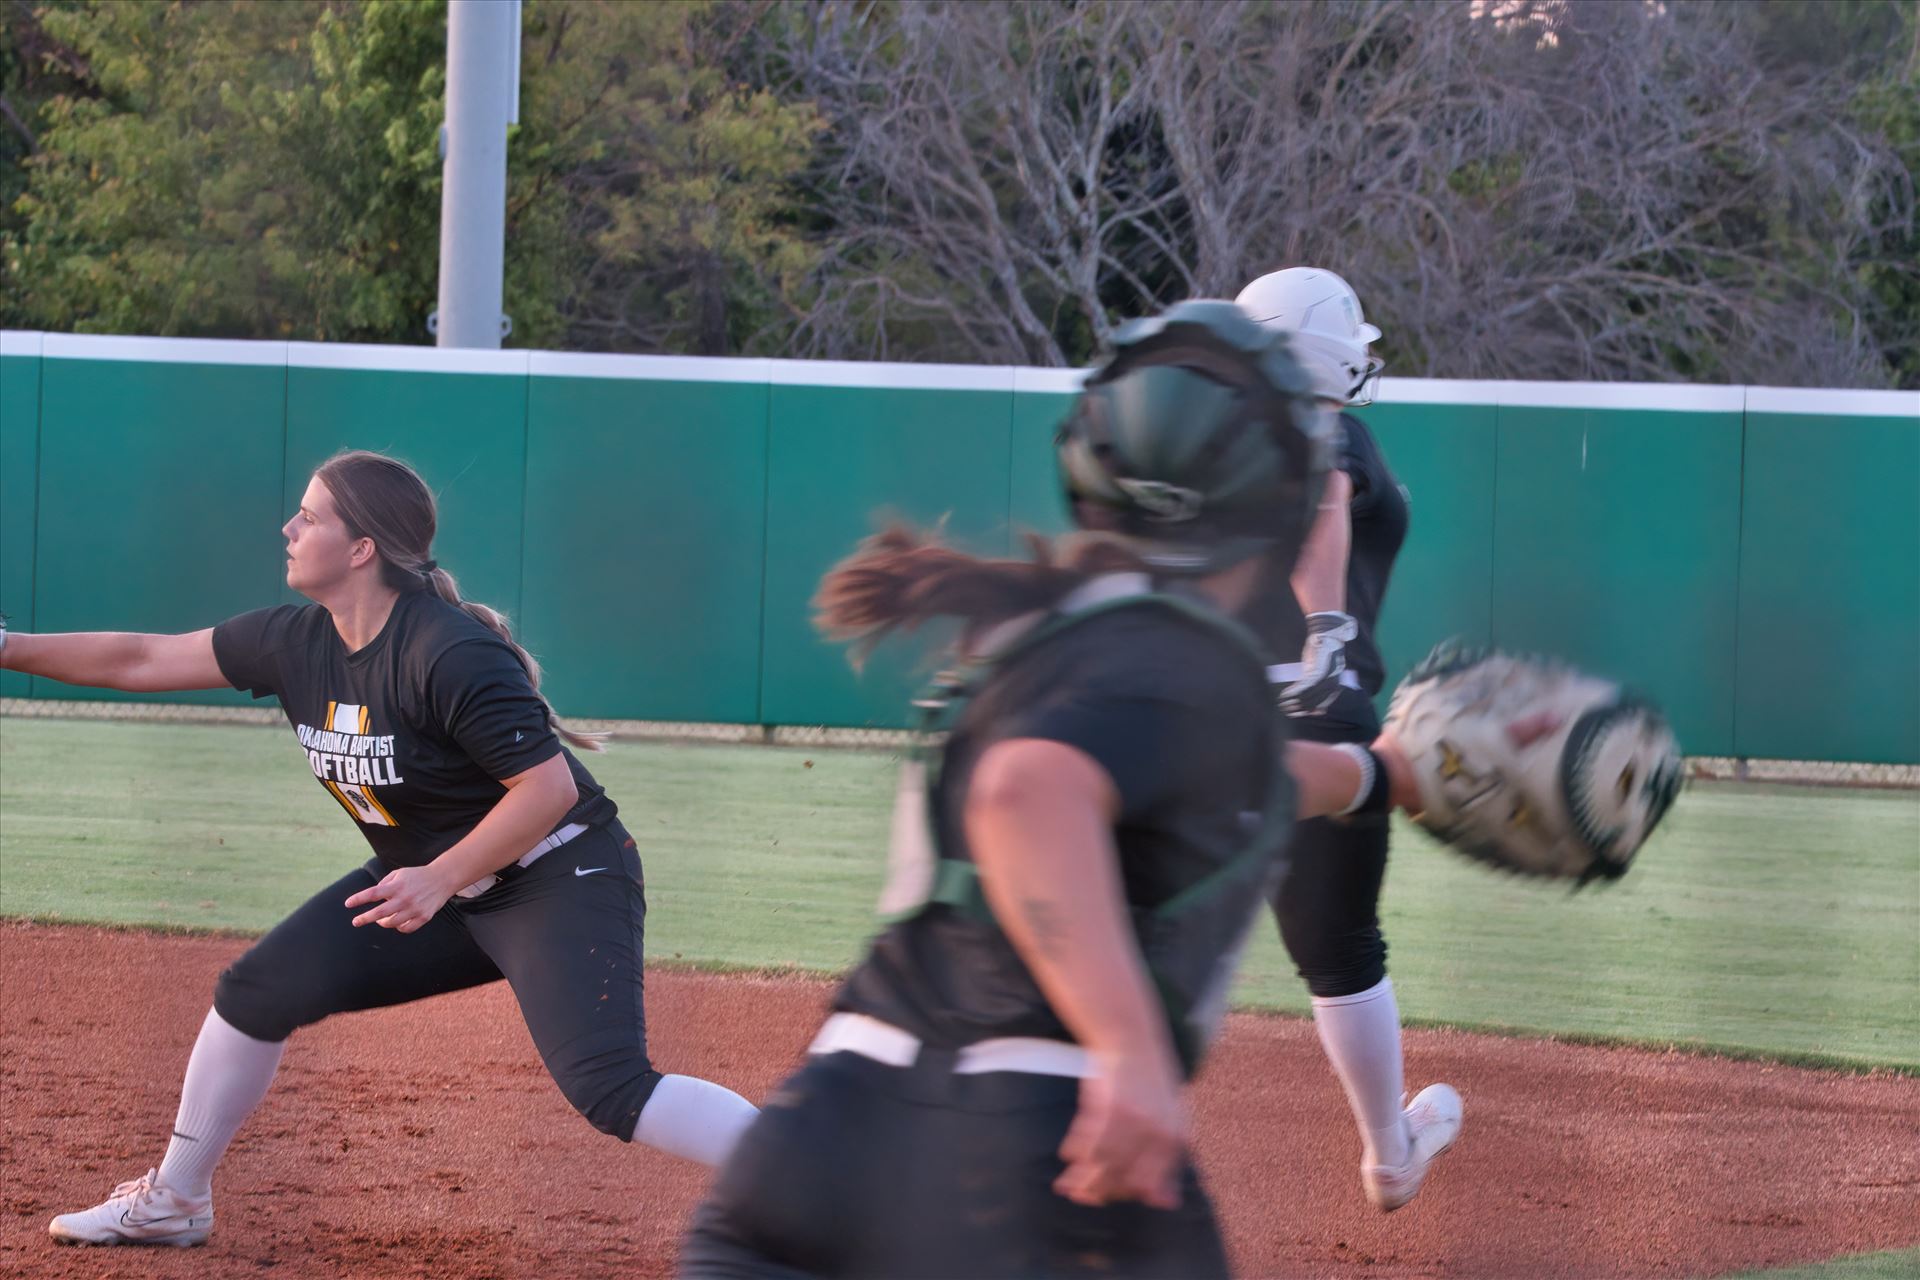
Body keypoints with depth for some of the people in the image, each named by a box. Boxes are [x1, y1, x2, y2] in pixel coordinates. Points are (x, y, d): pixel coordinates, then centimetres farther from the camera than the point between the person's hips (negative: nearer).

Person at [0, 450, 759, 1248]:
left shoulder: (450, 654, -27)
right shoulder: (299, 641, -1)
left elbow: (549, 787, -26)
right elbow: (145, 660, 7)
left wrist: (440, 879, -29)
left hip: (559, 879, -9)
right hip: (432, 884, 9)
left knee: (608, 1089, -25)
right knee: (256, 994, 7)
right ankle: (173, 1202, 23)